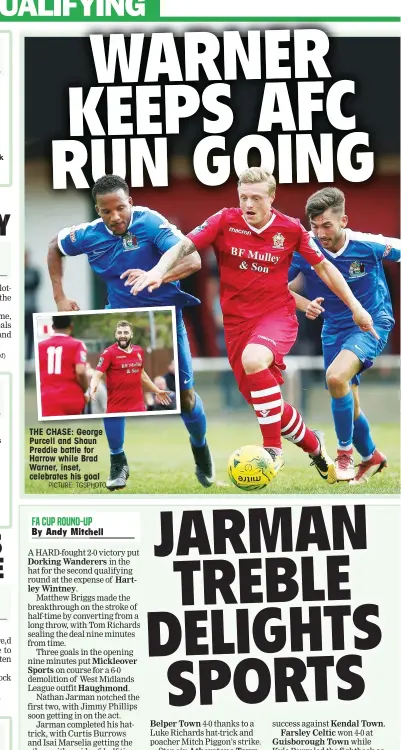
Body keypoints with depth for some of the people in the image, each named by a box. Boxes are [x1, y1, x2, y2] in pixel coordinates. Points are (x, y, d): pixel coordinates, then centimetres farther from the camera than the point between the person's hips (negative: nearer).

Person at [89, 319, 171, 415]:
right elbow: (97, 375, -16)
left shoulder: (139, 351, 9)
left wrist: (157, 391, 31)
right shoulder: (109, 353, -8)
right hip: (116, 409, -5)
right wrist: (93, 389, -37)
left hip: (138, 407, 5)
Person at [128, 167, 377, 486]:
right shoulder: (225, 221, -5)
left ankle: (273, 449, -25)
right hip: (237, 320, 3)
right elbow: (184, 246, -13)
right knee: (262, 400, 6)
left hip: (277, 314, -3)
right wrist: (159, 270, -33)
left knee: (253, 359, -36)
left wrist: (355, 306, 8)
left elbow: (323, 266, 7)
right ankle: (314, 445, 34)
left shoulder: (290, 229, -5)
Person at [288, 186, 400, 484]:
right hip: (334, 329, 4)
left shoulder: (369, 245, -21)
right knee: (349, 405, 11)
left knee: (336, 377, -30)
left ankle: (345, 452, -11)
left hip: (372, 323, -4)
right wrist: (305, 304, -22)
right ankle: (371, 457, 40)